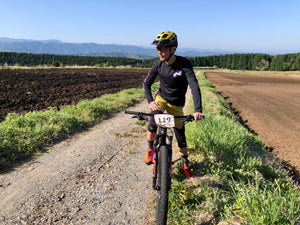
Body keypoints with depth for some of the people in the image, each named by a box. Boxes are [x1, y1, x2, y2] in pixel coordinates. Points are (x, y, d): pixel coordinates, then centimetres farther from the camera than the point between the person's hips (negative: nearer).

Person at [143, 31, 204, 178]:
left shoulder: (184, 64, -25)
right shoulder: (158, 64, -13)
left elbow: (194, 87, -33)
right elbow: (146, 83, -6)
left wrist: (198, 110, -45)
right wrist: (150, 101, -23)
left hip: (176, 104, -1)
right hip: (161, 98, 2)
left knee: (180, 135, 4)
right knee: (154, 121, -26)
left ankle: (185, 163, 28)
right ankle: (150, 149, 3)